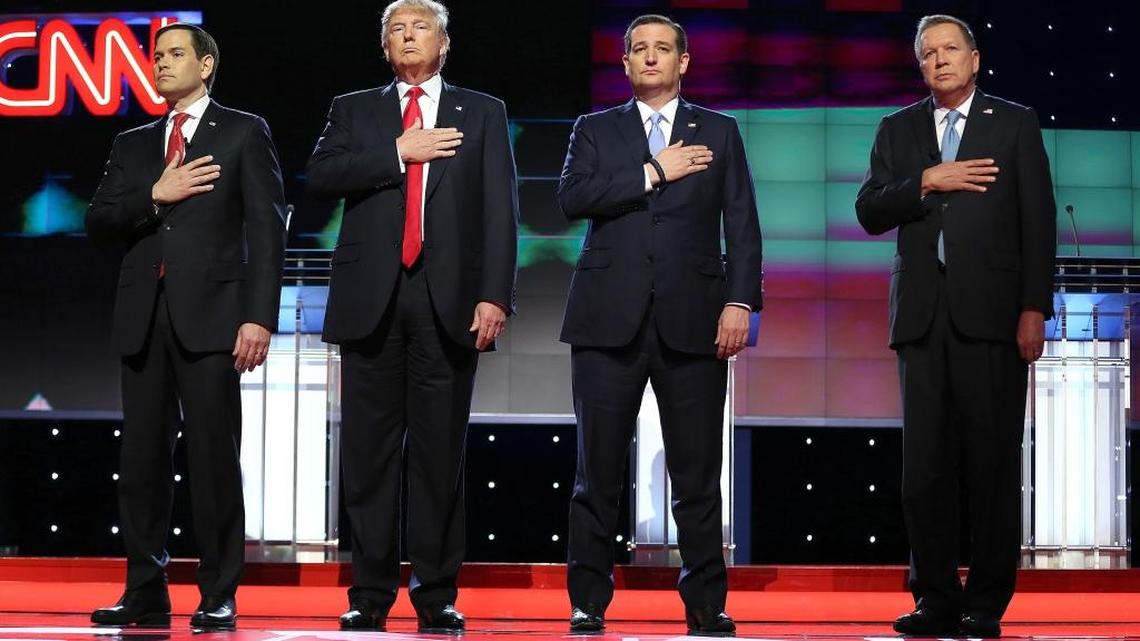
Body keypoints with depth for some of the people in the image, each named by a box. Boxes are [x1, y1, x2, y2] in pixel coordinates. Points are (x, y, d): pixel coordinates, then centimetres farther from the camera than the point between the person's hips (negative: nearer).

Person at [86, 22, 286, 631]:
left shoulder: (244, 133, 6)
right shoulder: (132, 144, 19)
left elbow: (266, 229, -2)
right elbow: (98, 224, 10)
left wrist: (259, 317, -12)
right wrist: (154, 197, -7)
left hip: (210, 311, -4)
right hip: (143, 313, 5)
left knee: (214, 456, -5)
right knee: (142, 457, 4)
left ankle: (218, 596, -1)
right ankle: (145, 592, 8)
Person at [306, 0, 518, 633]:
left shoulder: (482, 114, 12)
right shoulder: (354, 110, 15)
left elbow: (500, 210, 3)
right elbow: (320, 175, -3)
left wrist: (495, 295, -8)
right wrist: (399, 153, -10)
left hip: (448, 300, -1)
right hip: (371, 297, 1)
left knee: (440, 451, 1)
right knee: (369, 450, 1)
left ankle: (436, 593, 6)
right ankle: (371, 592, 6)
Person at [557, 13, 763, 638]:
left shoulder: (719, 132, 13)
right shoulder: (595, 130, 13)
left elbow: (741, 224, 7)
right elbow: (572, 197, -5)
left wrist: (741, 302, -4)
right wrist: (653, 173, -9)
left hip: (691, 320, 0)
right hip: (610, 318, 0)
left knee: (696, 470, 0)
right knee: (598, 469, 1)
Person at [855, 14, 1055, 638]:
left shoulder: (1014, 124, 8)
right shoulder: (898, 130, 17)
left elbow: (1037, 220, 3)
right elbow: (870, 212, 7)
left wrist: (1034, 309, -6)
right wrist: (926, 182, -9)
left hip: (990, 313, -3)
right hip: (923, 316, 3)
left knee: (991, 464, -3)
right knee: (925, 466, 0)